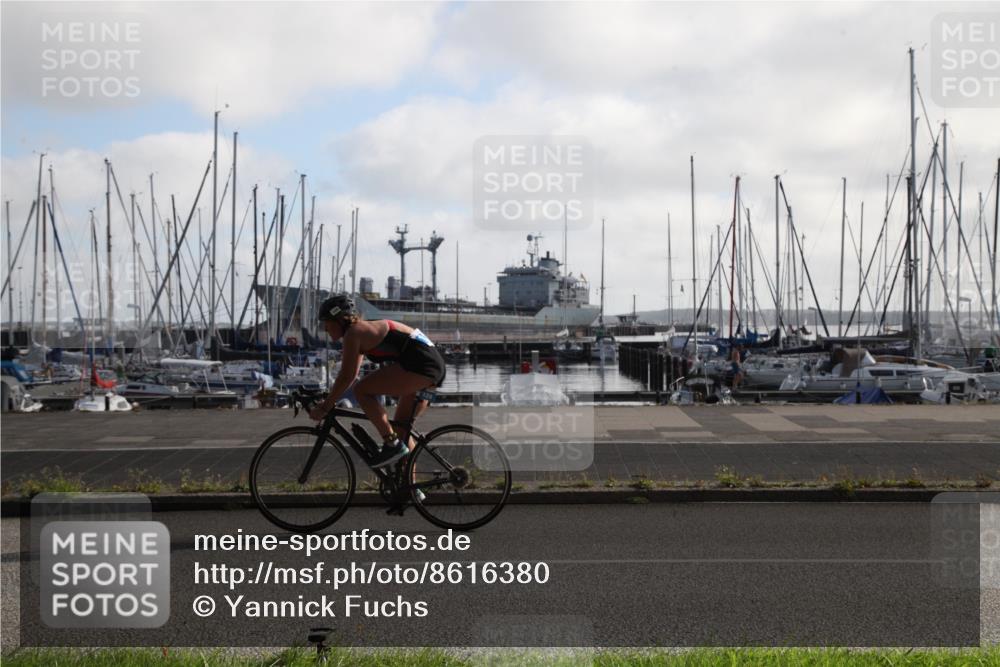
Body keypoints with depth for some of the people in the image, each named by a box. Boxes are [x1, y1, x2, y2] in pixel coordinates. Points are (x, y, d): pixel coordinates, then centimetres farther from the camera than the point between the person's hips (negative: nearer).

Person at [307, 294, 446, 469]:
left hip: (419, 362, -10)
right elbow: (351, 374, 26)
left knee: (362, 391, -11)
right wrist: (329, 400, 24)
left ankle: (392, 444, -11)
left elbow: (346, 377, -11)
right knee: (401, 427, 16)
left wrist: (324, 407, -4)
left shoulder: (353, 332, -7)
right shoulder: (363, 331, 21)